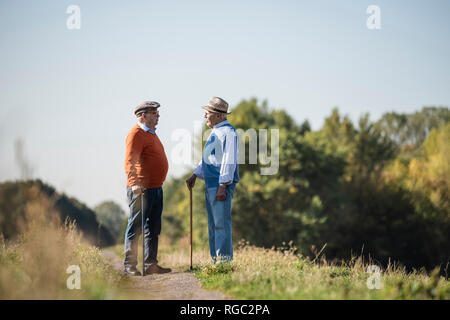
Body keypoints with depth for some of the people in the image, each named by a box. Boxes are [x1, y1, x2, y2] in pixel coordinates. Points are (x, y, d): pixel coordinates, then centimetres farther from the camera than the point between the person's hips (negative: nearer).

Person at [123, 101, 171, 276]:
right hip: (141, 189, -10)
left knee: (153, 228, 12)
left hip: (156, 188, 10)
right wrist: (134, 183, -35)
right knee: (136, 227, -6)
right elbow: (130, 161, -23)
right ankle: (129, 266, -3)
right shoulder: (136, 134, -12)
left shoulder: (151, 133, 19)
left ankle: (150, 264, 18)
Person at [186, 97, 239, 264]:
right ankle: (216, 259, 16)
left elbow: (229, 160, -18)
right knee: (213, 224, 11)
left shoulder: (228, 132, -11)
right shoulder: (215, 132, 20)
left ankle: (224, 260, -10)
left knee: (221, 223, -11)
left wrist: (223, 186, -22)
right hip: (210, 185, 10)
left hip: (221, 185, -10)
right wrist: (195, 175, 19)